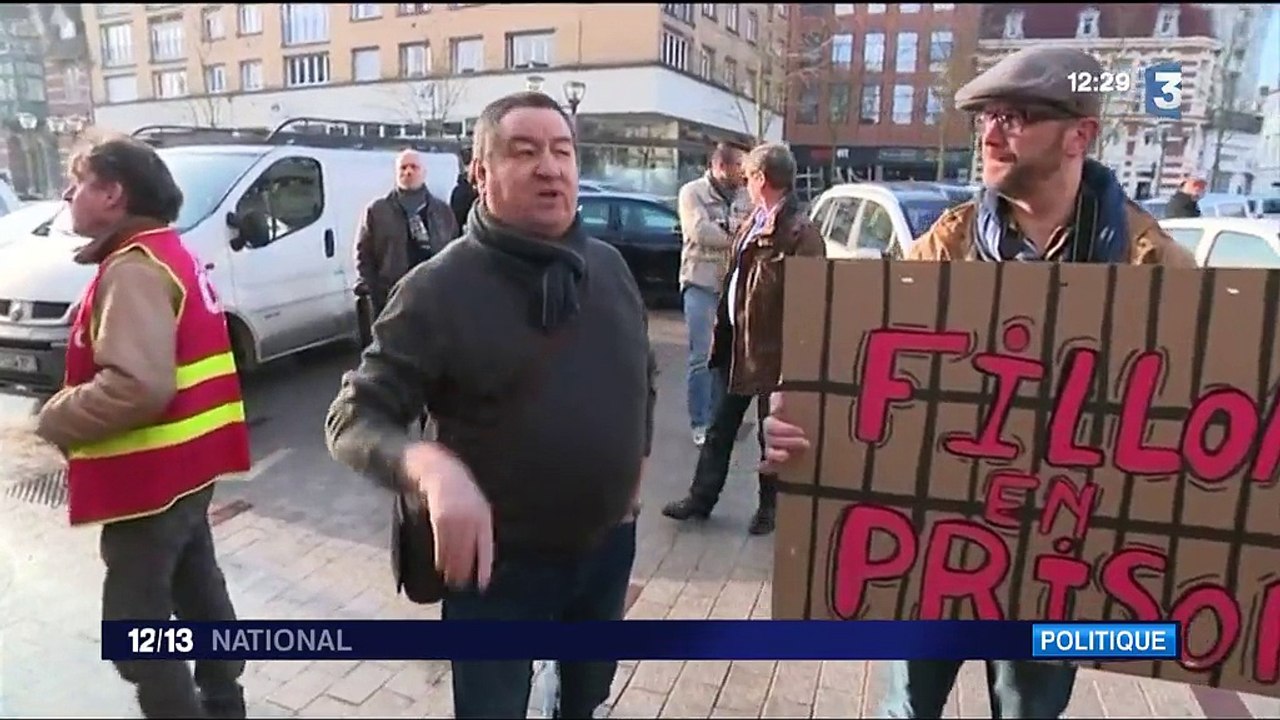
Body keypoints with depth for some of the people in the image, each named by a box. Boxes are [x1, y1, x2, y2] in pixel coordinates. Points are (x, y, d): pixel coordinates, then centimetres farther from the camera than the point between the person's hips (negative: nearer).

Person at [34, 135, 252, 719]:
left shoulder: (133, 269, -20)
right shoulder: (167, 254, 13)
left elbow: (137, 387, -31)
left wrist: (56, 418, -15)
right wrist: (74, 406, 14)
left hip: (151, 475, -11)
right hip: (186, 463, 11)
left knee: (135, 631, 0)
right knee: (197, 589, 22)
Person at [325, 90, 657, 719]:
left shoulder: (608, 266, -1)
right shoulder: (440, 288, -18)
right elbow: (353, 418, -20)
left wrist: (634, 469, 10)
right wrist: (430, 467, -40)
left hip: (609, 544, 5)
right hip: (497, 562, -5)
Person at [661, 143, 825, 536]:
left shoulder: (801, 233, -17)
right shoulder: (754, 224, 11)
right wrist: (722, 333, 16)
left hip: (772, 350, -8)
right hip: (737, 342, 8)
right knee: (721, 425, 16)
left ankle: (770, 506, 28)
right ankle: (702, 496, 29)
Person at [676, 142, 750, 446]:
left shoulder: (745, 196, 10)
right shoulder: (693, 192, -4)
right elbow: (701, 232, -17)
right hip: (701, 283, -5)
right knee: (702, 356, -4)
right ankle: (700, 424, 6)